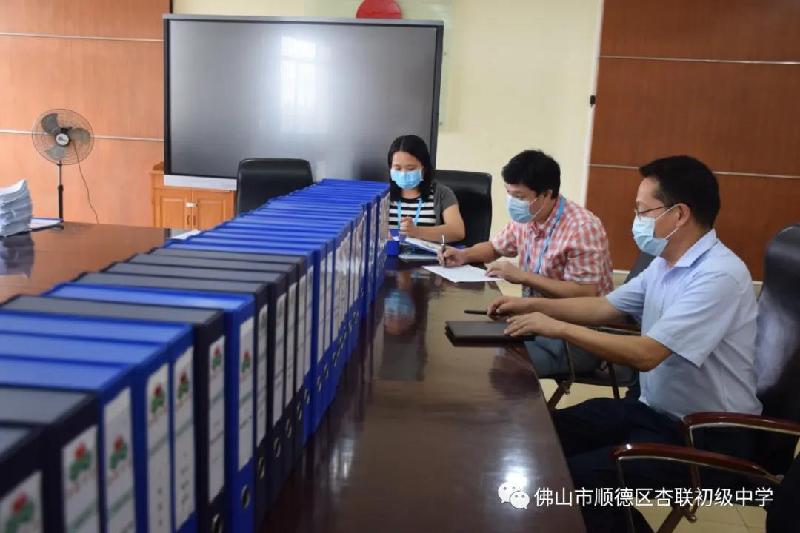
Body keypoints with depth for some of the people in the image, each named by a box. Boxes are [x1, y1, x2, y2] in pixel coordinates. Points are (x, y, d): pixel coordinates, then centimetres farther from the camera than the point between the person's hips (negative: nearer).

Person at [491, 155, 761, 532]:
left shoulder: (719, 275, -24)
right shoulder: (664, 264, 6)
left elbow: (646, 354, -30)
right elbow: (605, 307, 15)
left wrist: (558, 328, -24)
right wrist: (532, 305, 6)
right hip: (654, 410, 9)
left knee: (579, 477, -25)